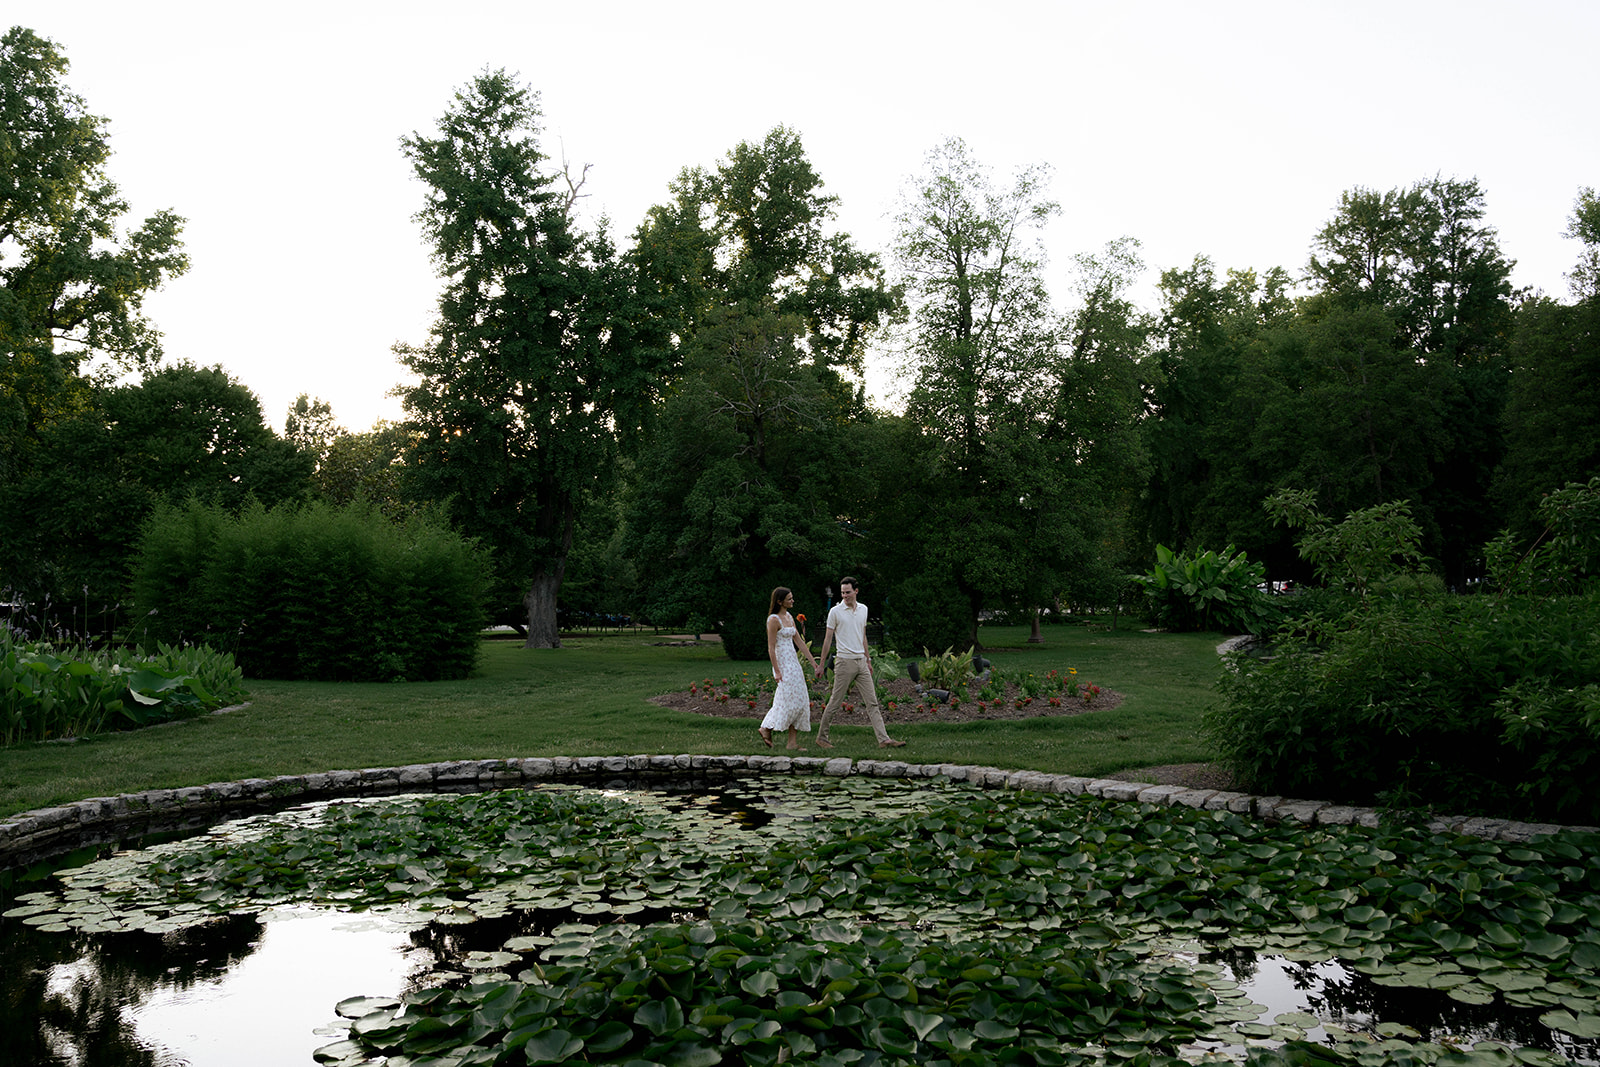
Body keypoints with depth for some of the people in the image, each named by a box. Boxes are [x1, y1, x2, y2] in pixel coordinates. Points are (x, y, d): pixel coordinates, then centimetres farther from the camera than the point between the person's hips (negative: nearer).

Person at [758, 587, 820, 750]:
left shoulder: (789, 617, 14)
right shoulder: (773, 620, -12)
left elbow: (799, 642, 16)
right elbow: (771, 647, -14)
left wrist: (813, 662, 13)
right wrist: (777, 671, -18)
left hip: (793, 663, 9)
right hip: (782, 663, -9)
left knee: (799, 701, 4)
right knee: (792, 701, -10)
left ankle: (793, 742, 7)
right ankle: (767, 728, 6)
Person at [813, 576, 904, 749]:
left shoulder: (863, 609, 10)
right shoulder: (835, 612, -6)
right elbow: (828, 639, -2)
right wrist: (821, 664, -1)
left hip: (861, 661, 5)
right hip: (844, 661, -5)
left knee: (872, 702, 0)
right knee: (835, 702, 0)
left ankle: (883, 739, -2)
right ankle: (821, 737, 13)